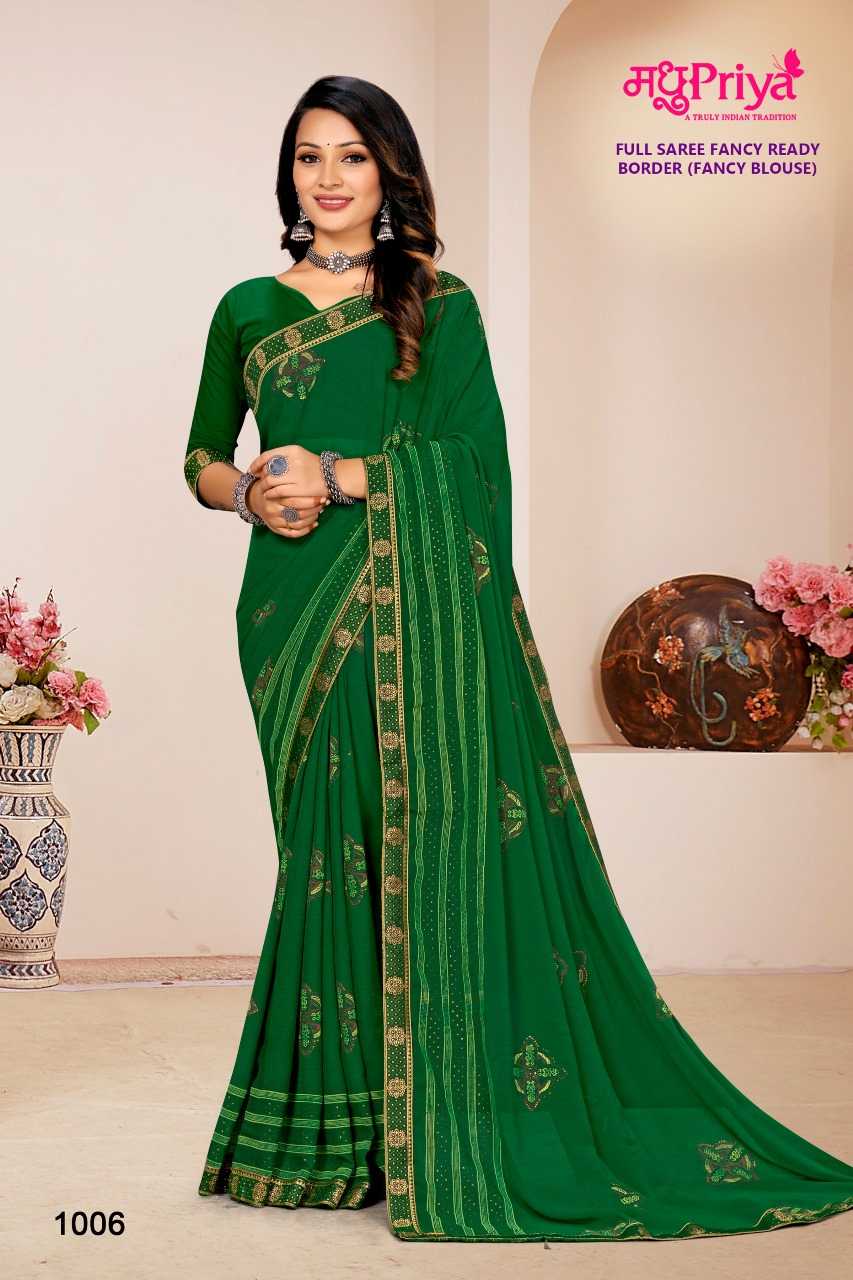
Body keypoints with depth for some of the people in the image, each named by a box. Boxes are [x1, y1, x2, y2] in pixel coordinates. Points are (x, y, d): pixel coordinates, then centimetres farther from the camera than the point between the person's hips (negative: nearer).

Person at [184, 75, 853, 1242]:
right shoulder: (248, 311, 14)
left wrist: (335, 475, -13)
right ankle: (334, 1127, 12)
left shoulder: (438, 305, 5)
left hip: (420, 605, -3)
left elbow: (469, 453, -5)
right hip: (296, 607, 3)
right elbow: (202, 456, 18)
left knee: (439, 843, -5)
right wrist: (248, 492, -3)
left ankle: (456, 1132, 2)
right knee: (325, 850, 4)